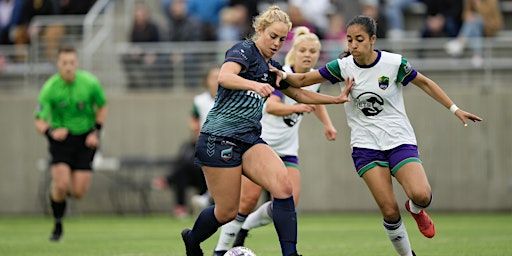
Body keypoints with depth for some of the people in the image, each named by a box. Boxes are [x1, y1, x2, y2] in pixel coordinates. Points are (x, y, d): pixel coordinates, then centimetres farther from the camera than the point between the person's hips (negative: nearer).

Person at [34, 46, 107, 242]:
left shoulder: (90, 83, -12)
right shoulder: (50, 88, -16)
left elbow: (102, 107, 7)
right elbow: (39, 121, -15)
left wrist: (96, 132, -4)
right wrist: (51, 132, -36)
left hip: (85, 139, 1)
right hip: (60, 137, -1)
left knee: (78, 192, -6)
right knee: (61, 184, -19)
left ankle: (70, 189, 33)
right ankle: (57, 225, 5)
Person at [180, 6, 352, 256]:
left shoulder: (272, 69, 17)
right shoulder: (244, 50, -7)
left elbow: (301, 94, 31)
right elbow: (224, 77, -28)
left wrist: (337, 99, 24)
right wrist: (254, 84, -45)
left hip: (249, 139, 7)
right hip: (220, 139, -7)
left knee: (283, 187, -19)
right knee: (227, 212, -2)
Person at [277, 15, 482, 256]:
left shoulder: (395, 63, -8)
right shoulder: (342, 67, -5)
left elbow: (424, 83, 7)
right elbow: (303, 80, -1)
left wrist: (455, 109, 8)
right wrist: (284, 76, -22)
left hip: (399, 140, -1)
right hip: (365, 146, 1)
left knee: (421, 196, -25)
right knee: (389, 211, -11)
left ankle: (416, 209, 12)